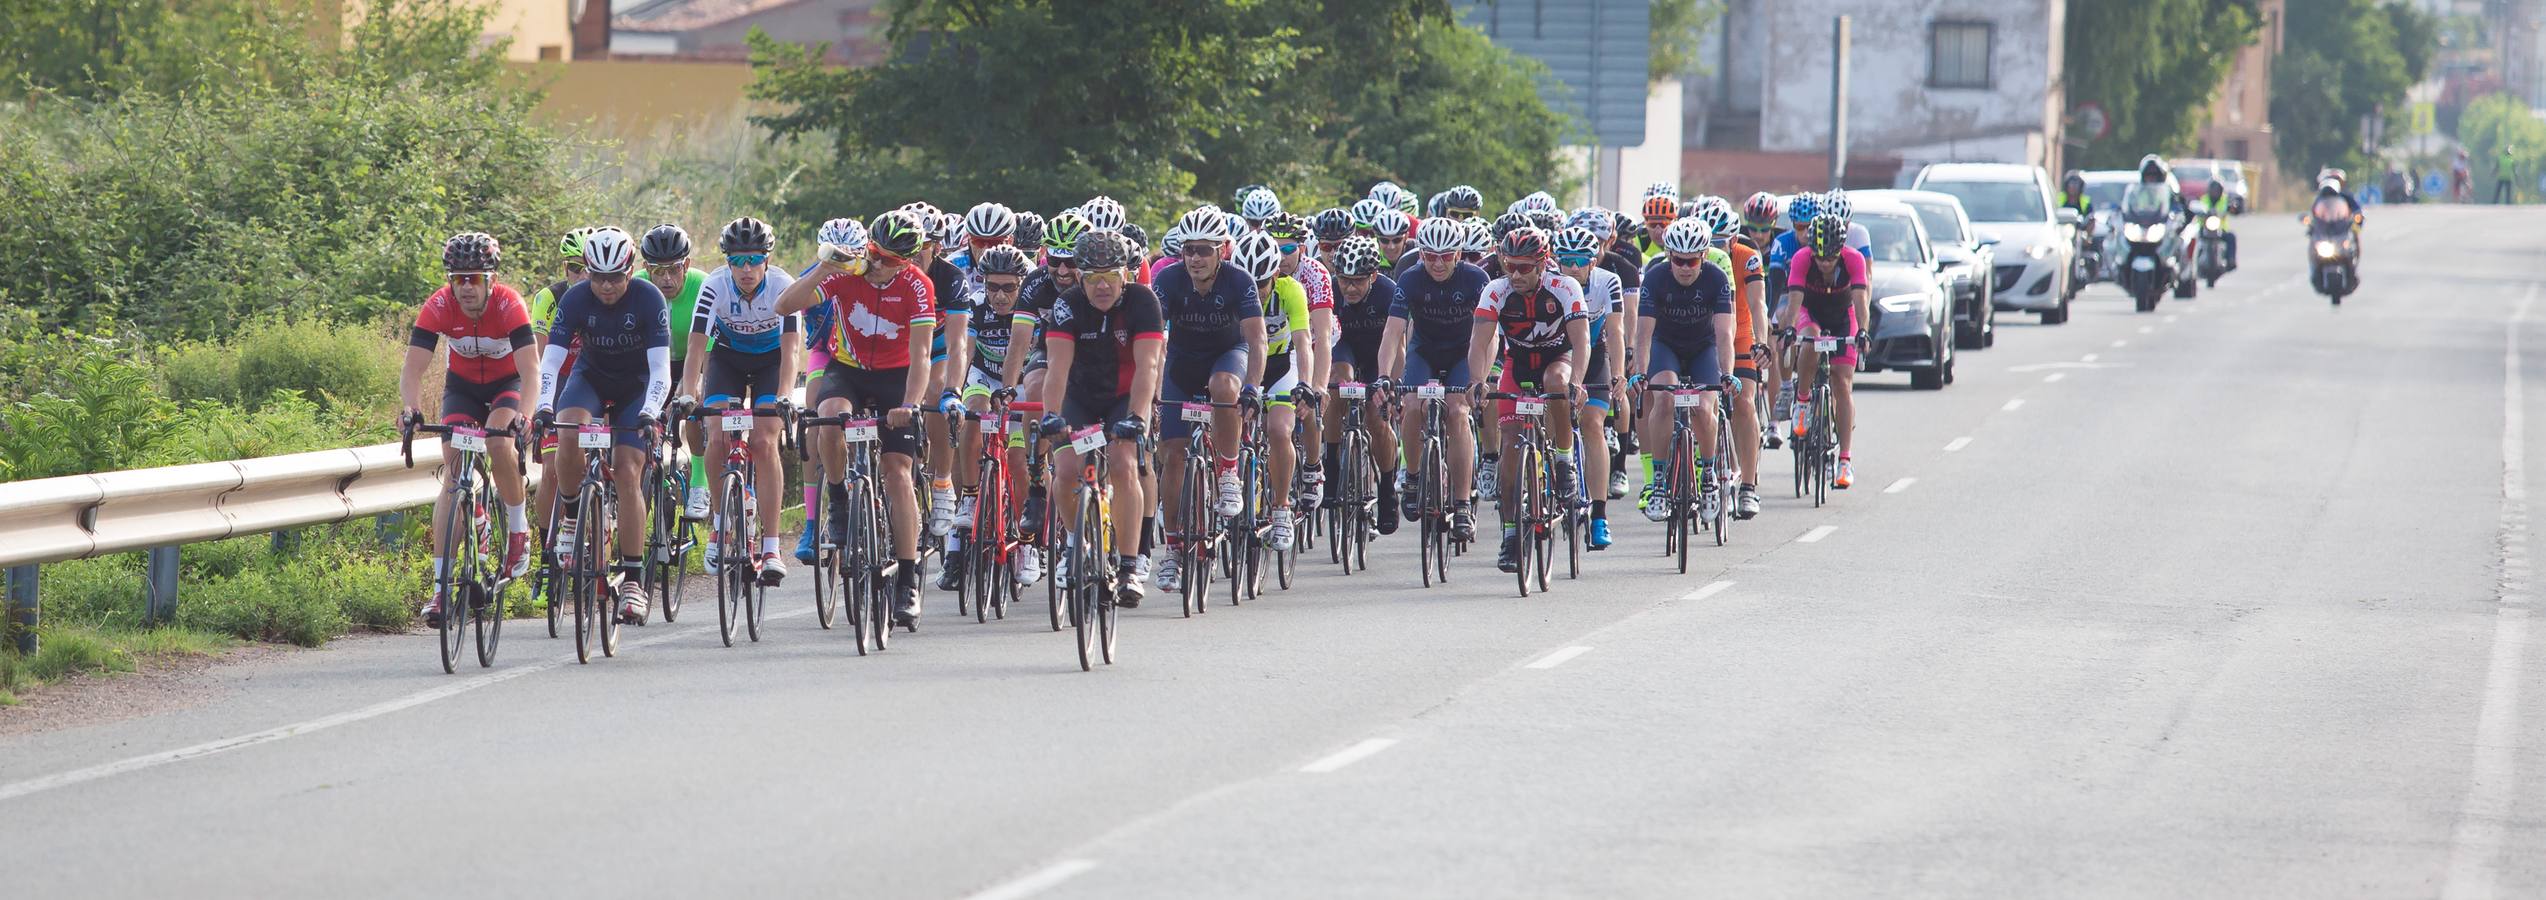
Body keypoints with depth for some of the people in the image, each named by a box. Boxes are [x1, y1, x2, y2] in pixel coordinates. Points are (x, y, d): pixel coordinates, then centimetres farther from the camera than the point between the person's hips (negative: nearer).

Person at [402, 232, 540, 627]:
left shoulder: (509, 305, -30)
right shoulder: (438, 307, -25)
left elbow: (530, 370, -37)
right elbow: (412, 369, -28)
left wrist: (525, 414, -55)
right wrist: (412, 407, -49)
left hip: (507, 385, -2)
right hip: (463, 386, 2)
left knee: (499, 445, -31)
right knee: (452, 474, -12)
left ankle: (519, 528, -4)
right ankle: (441, 587, -13)